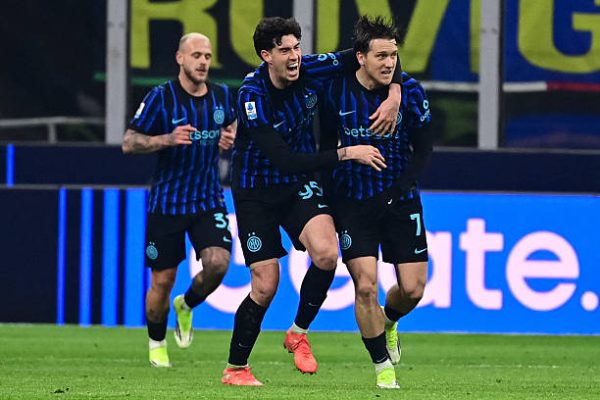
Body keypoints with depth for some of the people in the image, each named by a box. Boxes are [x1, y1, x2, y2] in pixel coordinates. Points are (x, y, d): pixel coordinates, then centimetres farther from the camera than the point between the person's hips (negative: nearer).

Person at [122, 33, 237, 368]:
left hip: (209, 200, 3)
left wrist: (230, 137, 1)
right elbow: (129, 142, -9)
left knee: (218, 263, -19)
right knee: (163, 280, 1)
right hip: (167, 200, -3)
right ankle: (156, 343, 27)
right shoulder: (160, 97, -10)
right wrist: (168, 139, -25)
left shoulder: (222, 95, 2)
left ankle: (187, 306, 14)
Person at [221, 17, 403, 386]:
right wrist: (346, 154, -29)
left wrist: (394, 96, -17)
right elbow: (284, 161, -30)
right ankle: (235, 369, 15)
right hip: (257, 192, -3)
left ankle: (299, 334, 0)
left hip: (300, 186, 4)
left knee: (326, 254, -24)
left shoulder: (311, 71, -12)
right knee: (266, 286, -5)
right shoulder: (252, 96, -25)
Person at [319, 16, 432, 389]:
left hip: (399, 200, 1)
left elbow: (423, 148, -2)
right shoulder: (337, 89, -9)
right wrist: (328, 195, 4)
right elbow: (326, 143, 6)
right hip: (353, 200, -1)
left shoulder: (409, 90, -11)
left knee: (413, 290, -1)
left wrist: (398, 189, -13)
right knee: (365, 285, -12)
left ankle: (388, 322, 35)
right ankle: (384, 366, 5)